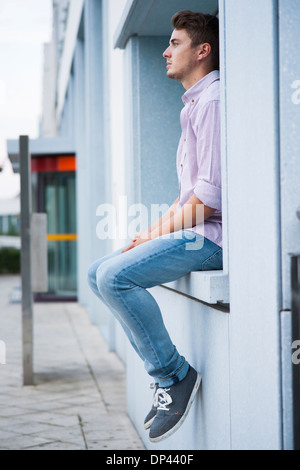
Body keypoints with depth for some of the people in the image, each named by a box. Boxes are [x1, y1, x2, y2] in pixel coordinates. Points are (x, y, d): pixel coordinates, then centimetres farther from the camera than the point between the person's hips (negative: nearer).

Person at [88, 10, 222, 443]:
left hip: (211, 235, -11)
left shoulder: (214, 100, -11)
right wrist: (153, 232, 11)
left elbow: (212, 196, -20)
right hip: (193, 232, 11)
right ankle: (168, 373, 4)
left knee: (115, 276, -25)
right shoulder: (194, 105, 23)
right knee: (99, 274, 7)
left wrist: (160, 233, -12)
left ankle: (174, 374, -13)